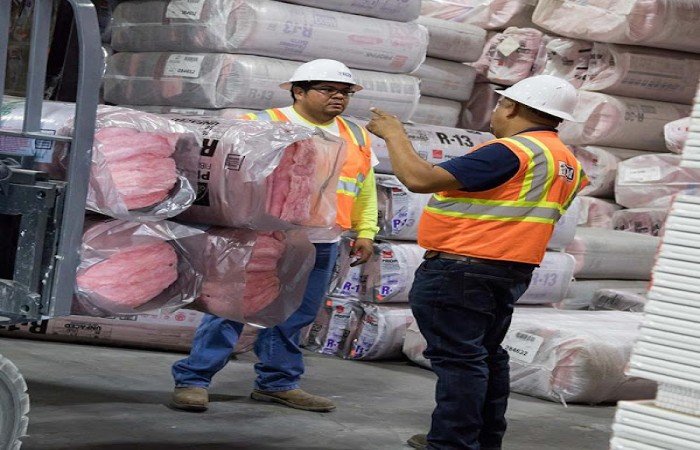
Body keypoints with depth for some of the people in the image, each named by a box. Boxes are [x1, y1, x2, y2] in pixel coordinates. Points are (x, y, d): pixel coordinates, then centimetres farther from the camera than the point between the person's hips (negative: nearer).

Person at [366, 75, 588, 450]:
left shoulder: (511, 152, -20)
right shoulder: (566, 162, 11)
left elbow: (420, 179, -23)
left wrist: (394, 135, -9)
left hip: (461, 272, -10)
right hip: (510, 273, 10)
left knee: (457, 358, -7)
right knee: (486, 355, 20)